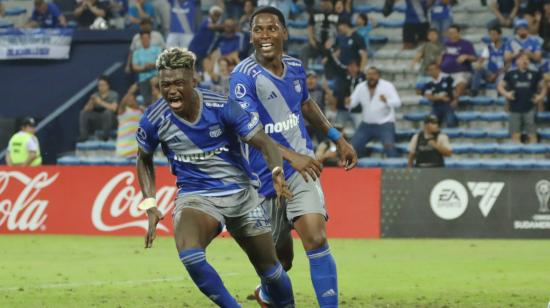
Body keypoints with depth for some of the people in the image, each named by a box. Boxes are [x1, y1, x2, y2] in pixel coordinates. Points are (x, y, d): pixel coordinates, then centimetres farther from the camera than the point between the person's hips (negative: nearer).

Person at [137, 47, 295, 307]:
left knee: (270, 270, 7)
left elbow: (264, 142, -17)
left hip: (241, 193, 0)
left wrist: (277, 172, -38)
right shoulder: (154, 120, -11)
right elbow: (144, 160, 9)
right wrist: (150, 206, 0)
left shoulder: (222, 107, -17)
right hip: (195, 196, 0)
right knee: (189, 254, -31)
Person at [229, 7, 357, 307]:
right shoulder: (244, 76, -16)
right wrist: (290, 156, -38)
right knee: (281, 256, 10)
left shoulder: (295, 67, 2)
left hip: (302, 165, 3)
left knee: (316, 240, -17)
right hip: (267, 174, -3)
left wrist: (337, 138, 24)